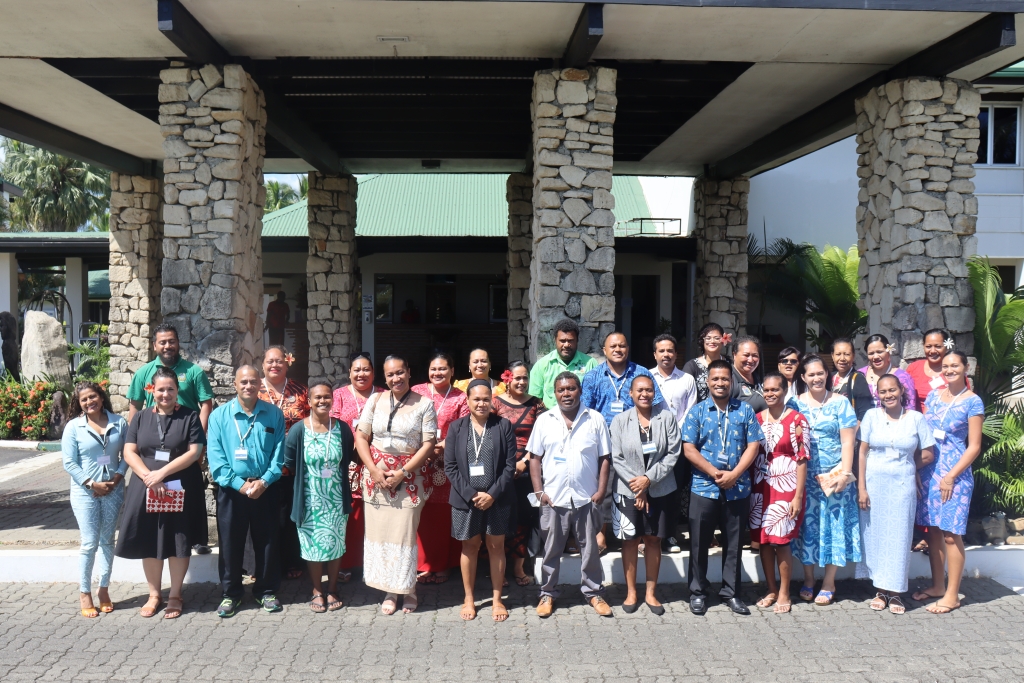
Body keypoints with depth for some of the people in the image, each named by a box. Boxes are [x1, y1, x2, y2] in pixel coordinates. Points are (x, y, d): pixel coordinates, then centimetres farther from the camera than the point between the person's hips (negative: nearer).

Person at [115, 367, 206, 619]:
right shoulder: (141, 417, 7)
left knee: (179, 542, 4)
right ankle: (154, 594, 23)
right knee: (150, 543, 8)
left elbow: (194, 452, -9)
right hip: (146, 490, 2)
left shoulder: (190, 417, -1)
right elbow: (129, 452, 1)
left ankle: (175, 596, 18)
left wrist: (162, 473, -16)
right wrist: (149, 477, -14)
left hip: (181, 491, -2)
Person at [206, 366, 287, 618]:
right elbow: (215, 457, -7)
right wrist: (240, 484, -15)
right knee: (230, 543, 8)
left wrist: (264, 481, -14)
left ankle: (266, 591, 24)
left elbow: (279, 453, -1)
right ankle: (231, 593, 23)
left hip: (266, 489, 1)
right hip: (231, 489, 0)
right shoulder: (220, 415, 0)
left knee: (267, 542, 9)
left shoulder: (274, 414, 2)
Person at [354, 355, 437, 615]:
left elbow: (429, 443, -6)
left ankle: (408, 589, 14)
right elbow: (361, 436, 5)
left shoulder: (424, 404, -2)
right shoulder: (375, 401, 6)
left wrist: (403, 472, -12)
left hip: (410, 476, -3)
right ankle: (389, 591, 16)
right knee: (379, 532, 4)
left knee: (405, 532, -3)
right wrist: (374, 469, -7)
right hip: (377, 475, 3)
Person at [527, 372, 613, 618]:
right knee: (551, 550, 10)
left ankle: (594, 592, 26)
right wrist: (539, 491, -4)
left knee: (590, 549, 11)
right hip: (553, 499, 0)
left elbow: (605, 458, 3)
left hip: (586, 498, 0)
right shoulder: (544, 420, 2)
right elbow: (535, 458, 3)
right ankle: (548, 593, 24)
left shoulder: (595, 419, 1)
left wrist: (601, 490, -4)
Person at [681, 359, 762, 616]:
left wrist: (734, 474, -12)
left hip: (737, 489, 1)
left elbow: (753, 446, -1)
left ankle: (731, 592, 23)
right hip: (703, 487, -1)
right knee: (699, 542, 5)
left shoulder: (745, 410, 5)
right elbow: (689, 449, -5)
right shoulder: (697, 412, 1)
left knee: (734, 543, 10)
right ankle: (697, 592, 18)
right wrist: (715, 473, -13)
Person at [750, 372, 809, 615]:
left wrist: (798, 496, -12)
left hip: (786, 489, -4)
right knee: (764, 540, 8)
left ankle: (784, 594, 15)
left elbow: (802, 460, -8)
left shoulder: (796, 420, -6)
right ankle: (771, 590, 23)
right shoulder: (757, 419, 7)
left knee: (781, 542, 0)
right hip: (760, 489, 4)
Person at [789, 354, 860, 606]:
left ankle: (828, 584, 14)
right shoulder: (795, 403, 5)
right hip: (805, 475, 1)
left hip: (833, 474, -1)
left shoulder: (840, 403, 1)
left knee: (833, 525, 3)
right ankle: (808, 581, 19)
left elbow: (847, 441, -3)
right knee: (807, 525, 5)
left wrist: (845, 473, -11)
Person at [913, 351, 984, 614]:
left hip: (954, 474, -5)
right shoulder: (933, 395, 9)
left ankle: (952, 595, 8)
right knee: (933, 529, 11)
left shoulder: (972, 402, -6)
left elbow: (974, 446, -8)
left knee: (951, 533, -2)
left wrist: (951, 476, -13)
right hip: (928, 471, 5)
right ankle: (937, 585, 24)